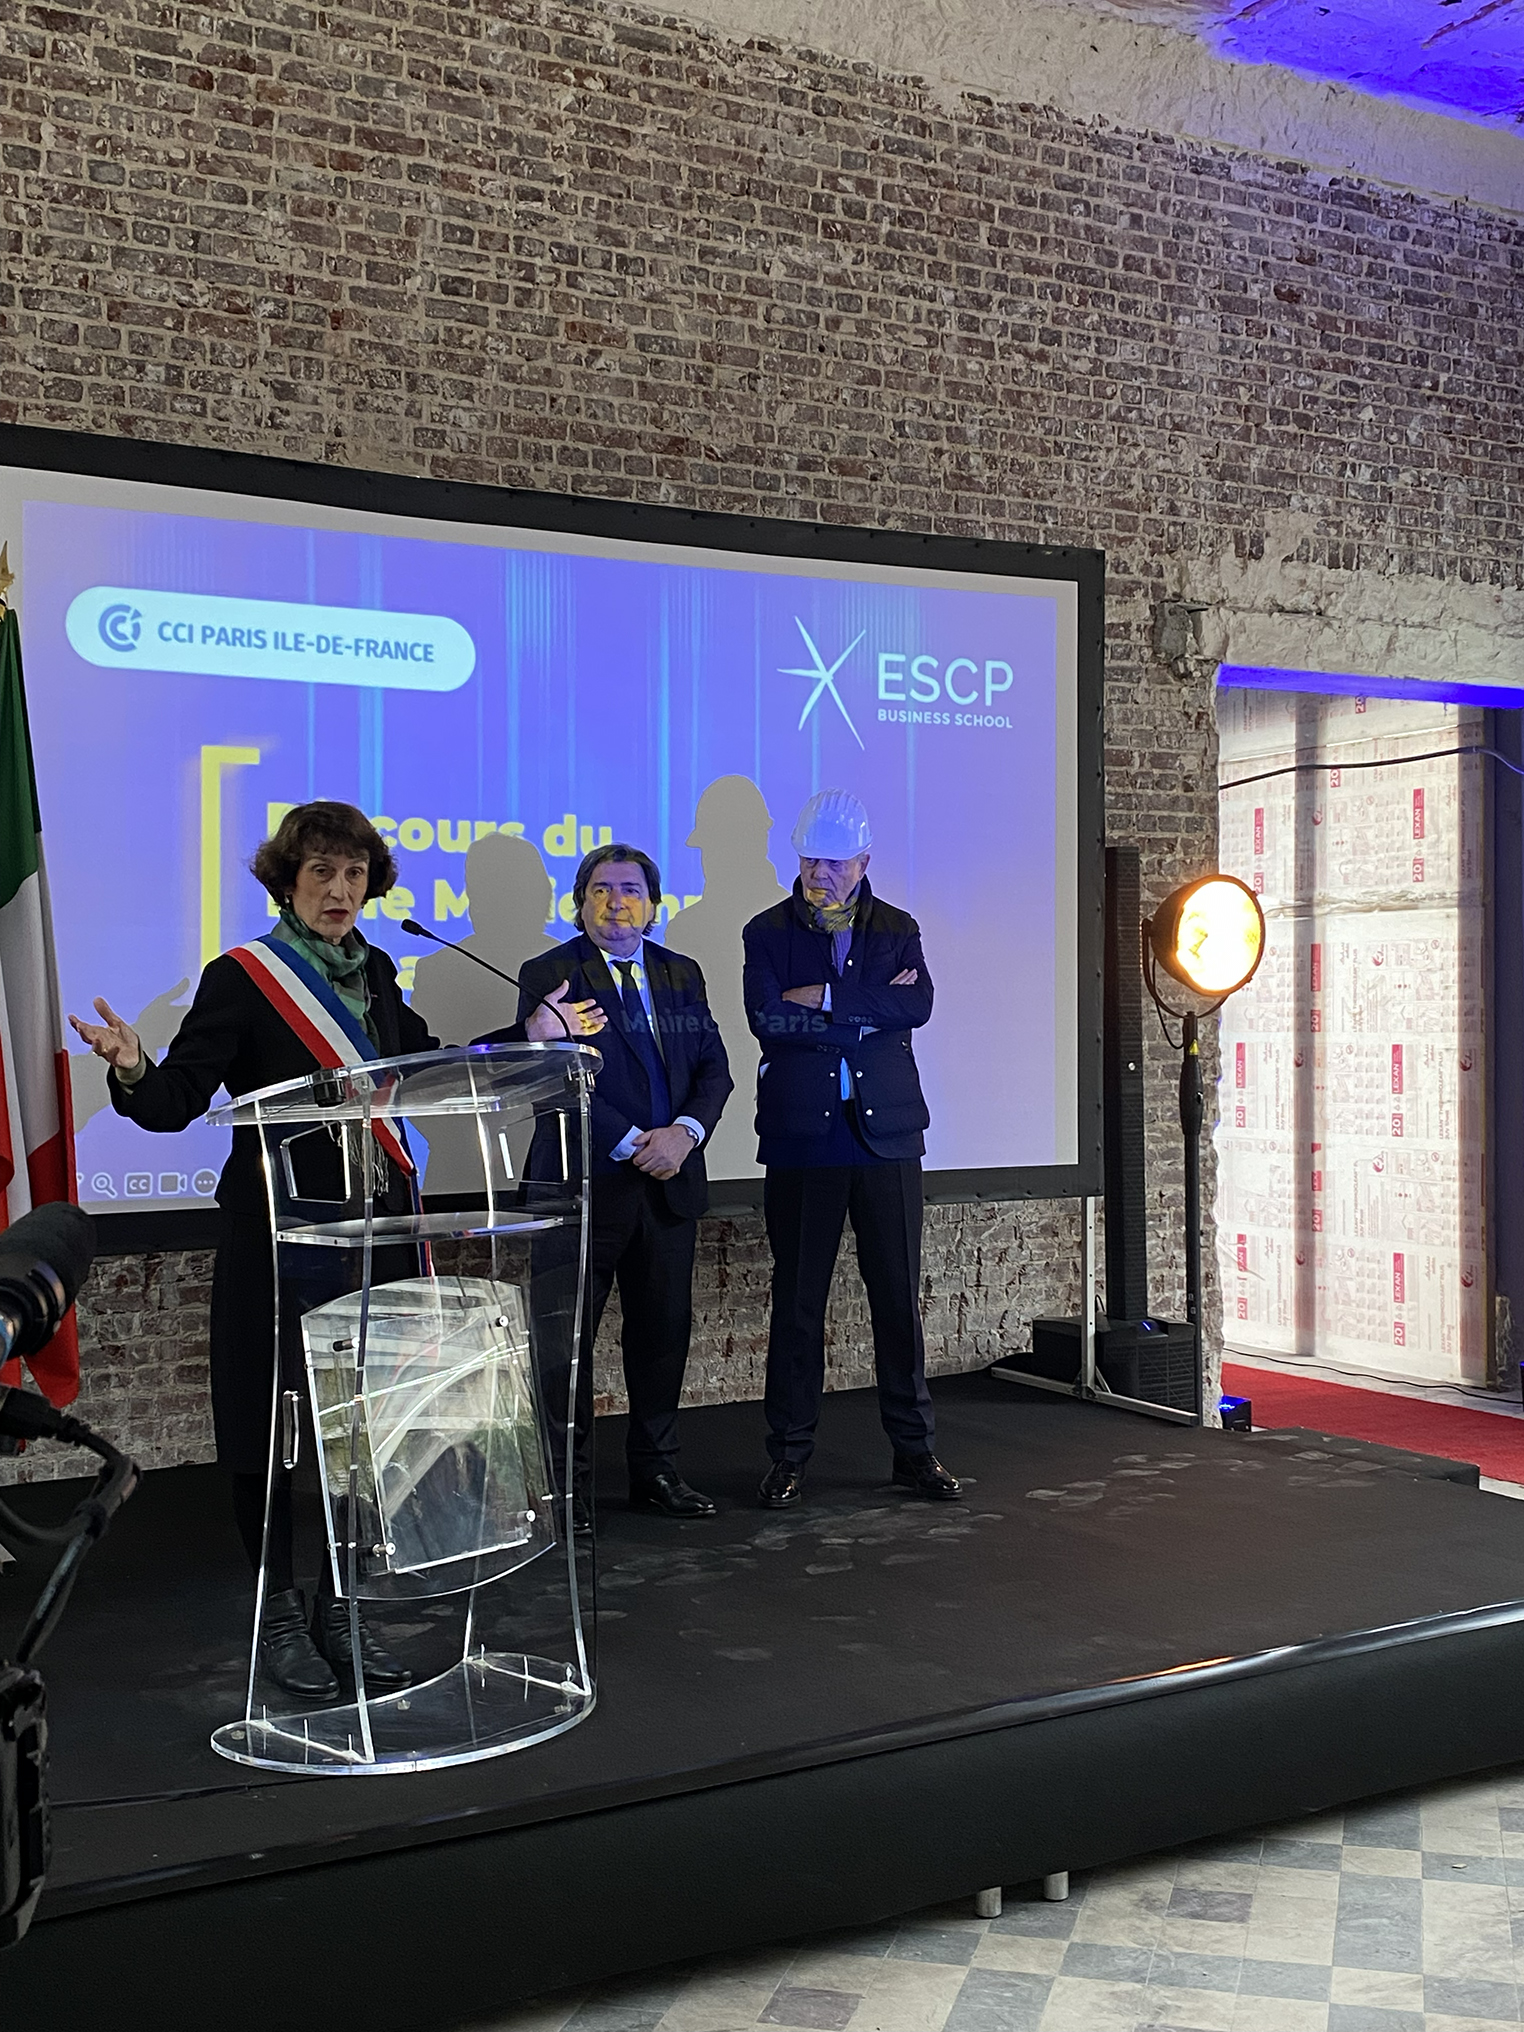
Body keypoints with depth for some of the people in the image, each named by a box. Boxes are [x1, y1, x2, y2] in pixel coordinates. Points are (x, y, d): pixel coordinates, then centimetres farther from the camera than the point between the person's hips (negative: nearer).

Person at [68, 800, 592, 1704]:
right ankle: (279, 1615, 18)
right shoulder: (241, 978, -7)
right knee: (272, 1425, 3)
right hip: (278, 1233, -5)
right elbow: (176, 1101, -13)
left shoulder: (371, 975, 10)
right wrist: (132, 1070, -34)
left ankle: (340, 1611, 23)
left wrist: (531, 1041, 23)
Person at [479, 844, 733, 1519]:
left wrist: (685, 1132, -9)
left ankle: (655, 1470, 22)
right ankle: (568, 1482, 12)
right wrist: (631, 1143, -16)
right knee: (569, 1334, 1)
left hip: (669, 1182, 5)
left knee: (664, 1330, 9)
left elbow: (713, 1068, 10)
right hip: (586, 1183, -4)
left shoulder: (681, 974, 14)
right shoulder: (549, 974, -2)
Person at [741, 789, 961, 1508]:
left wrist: (825, 999, -12)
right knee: (797, 1300, 3)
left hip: (886, 1133, 1)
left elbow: (917, 1004, -8)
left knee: (899, 1297, 5)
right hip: (801, 1138, -1)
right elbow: (767, 1017, -11)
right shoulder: (768, 932, 6)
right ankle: (789, 1455, 12)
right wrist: (870, 1009, -9)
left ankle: (914, 1448, 15)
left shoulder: (898, 929, 11)